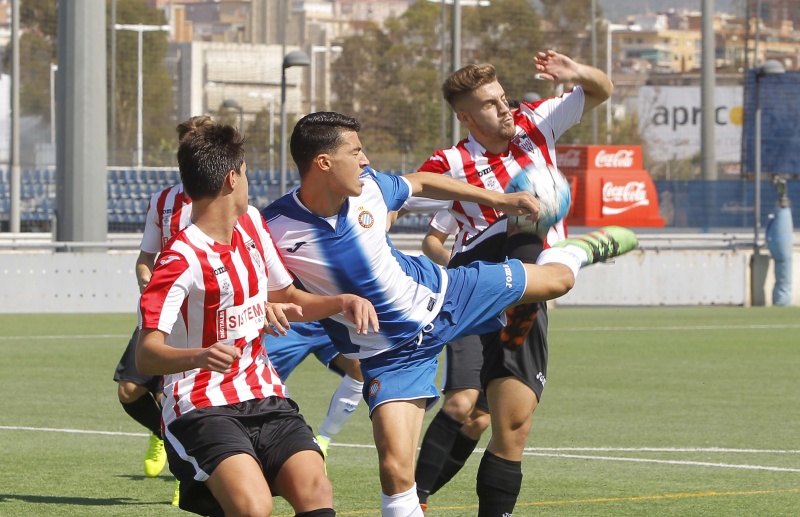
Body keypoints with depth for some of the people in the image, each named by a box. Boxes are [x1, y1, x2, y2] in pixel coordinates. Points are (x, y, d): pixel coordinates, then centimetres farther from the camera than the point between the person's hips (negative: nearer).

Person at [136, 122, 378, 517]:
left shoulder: (251, 224, 11)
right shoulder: (182, 259, -14)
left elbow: (287, 299, 26)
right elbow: (146, 354, -23)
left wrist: (343, 302, 7)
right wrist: (200, 357, -43)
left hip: (264, 399, 7)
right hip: (203, 409, -7)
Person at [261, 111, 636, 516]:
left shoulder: (367, 186, -15)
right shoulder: (275, 229, -28)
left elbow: (419, 184, 7)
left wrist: (497, 200, 14)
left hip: (438, 293, 4)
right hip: (388, 355, -4)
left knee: (555, 278, 20)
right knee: (394, 468, -20)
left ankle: (584, 248, 56)